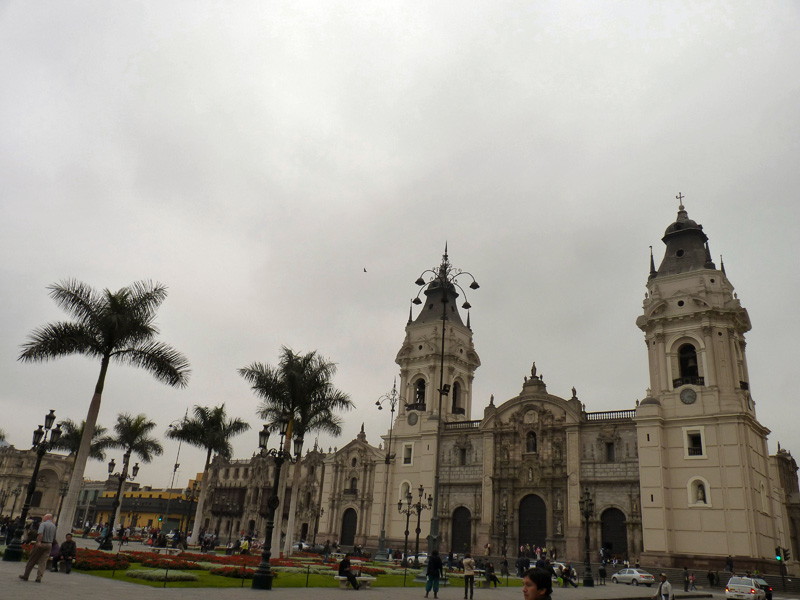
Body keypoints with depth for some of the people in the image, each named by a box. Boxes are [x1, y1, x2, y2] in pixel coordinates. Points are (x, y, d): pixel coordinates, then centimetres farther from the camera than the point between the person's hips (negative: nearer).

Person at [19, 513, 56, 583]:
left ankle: (25, 575, 19)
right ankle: (39, 577, -4)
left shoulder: (43, 524, -7)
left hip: (41, 544, -5)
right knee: (43, 562, 4)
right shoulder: (54, 526, 12)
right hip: (49, 545, 5)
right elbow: (54, 538, 15)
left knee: (32, 560, 10)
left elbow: (40, 533, -25)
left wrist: (39, 541, -26)